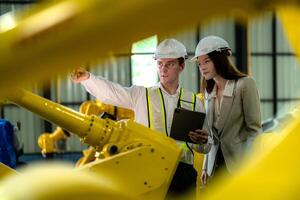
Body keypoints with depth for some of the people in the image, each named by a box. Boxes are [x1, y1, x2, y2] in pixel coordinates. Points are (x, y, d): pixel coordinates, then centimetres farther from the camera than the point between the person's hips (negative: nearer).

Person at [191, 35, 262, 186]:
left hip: (238, 162, -6)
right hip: (216, 164, 6)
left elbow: (254, 129, -9)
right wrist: (205, 167, 12)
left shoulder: (245, 84, -7)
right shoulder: (209, 92, 13)